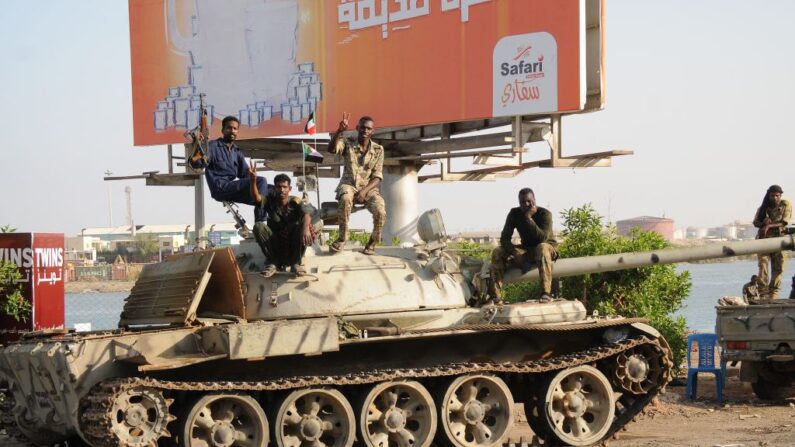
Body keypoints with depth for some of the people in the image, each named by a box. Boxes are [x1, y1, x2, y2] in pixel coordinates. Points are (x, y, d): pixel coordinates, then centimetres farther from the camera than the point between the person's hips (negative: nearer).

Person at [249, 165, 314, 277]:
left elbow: (306, 214, -27)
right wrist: (253, 180, -46)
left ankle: (295, 263, -14)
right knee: (258, 226, -23)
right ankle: (273, 261, -12)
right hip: (275, 245, 1)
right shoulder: (270, 201, -4)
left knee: (304, 225, -27)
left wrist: (306, 228, -51)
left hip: (293, 246, -1)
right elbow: (256, 198, -26)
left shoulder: (295, 202, -7)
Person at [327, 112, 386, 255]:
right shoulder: (348, 144, 2)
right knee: (345, 199, -39)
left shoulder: (378, 150, 4)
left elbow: (377, 177, -1)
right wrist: (339, 131, -35)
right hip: (349, 185, -1)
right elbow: (331, 149, -21)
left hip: (369, 187, 1)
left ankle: (373, 242, -1)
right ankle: (342, 238, -22)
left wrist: (364, 191, -18)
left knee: (380, 211, -29)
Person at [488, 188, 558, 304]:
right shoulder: (514, 214, -6)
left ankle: (546, 293, -47)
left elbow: (542, 238, -32)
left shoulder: (544, 214, -18)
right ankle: (495, 297, -24)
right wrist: (515, 253, -29)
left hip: (548, 248, -5)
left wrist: (528, 217, -33)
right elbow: (504, 238, -10)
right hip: (526, 250, 5)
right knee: (498, 252, -16)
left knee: (542, 248, -41)